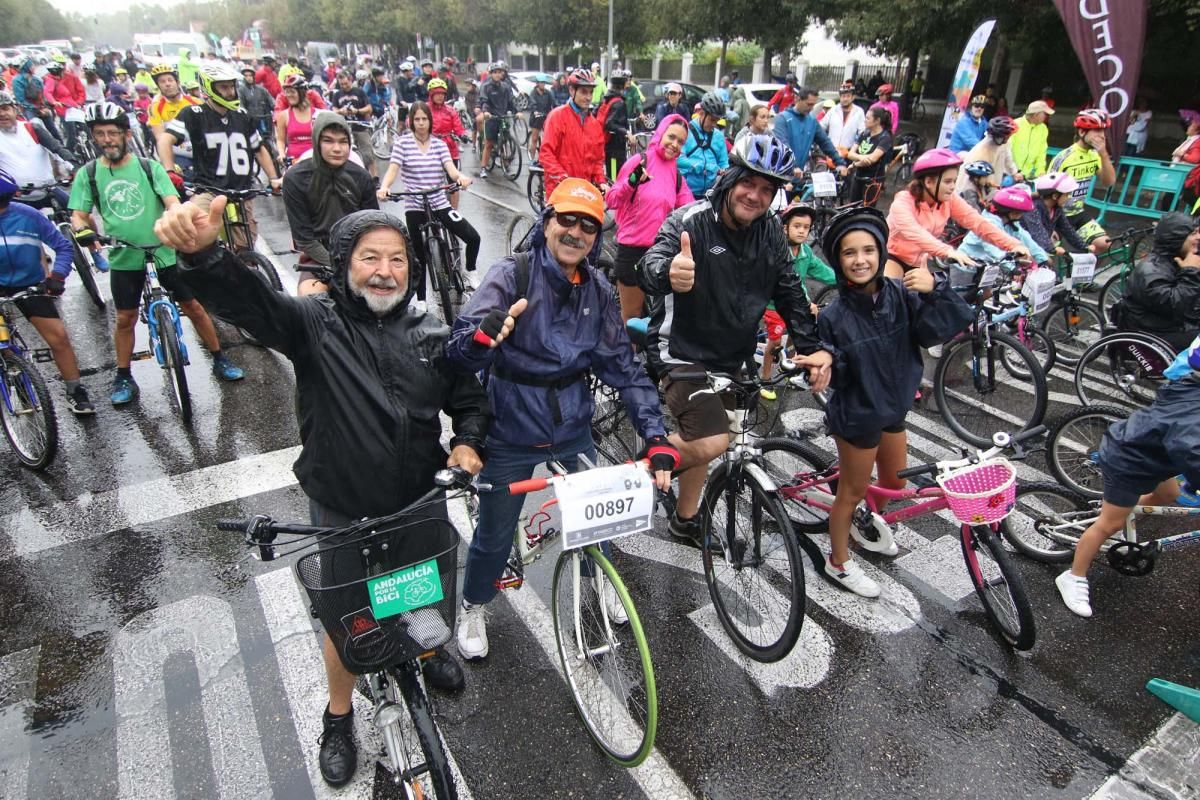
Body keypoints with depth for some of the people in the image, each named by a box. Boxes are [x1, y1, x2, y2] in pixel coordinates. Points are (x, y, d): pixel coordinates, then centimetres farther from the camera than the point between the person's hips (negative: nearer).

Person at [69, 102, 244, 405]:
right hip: (124, 258, 1)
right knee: (125, 319, 8)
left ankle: (220, 360, 19)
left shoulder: (149, 167, -3)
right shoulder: (88, 174, 1)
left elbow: (172, 202, -13)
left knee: (193, 307, 4)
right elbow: (79, 215, 0)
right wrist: (84, 229, -23)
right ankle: (124, 378, 21)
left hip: (164, 252, -1)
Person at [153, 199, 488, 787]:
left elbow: (469, 400, 6)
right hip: (342, 512, -3)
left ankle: (426, 648, 60)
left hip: (421, 502, 3)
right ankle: (338, 718, 43)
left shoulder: (431, 336, -4)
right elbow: (243, 298, -33)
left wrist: (466, 442, -14)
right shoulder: (315, 322, -14)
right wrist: (201, 252, -54)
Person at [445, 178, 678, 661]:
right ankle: (474, 609, 41)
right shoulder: (510, 276, -17)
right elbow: (459, 355, -28)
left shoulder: (597, 291, -4)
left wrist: (656, 438, -13)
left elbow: (623, 367, -5)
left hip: (572, 432, 4)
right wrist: (484, 335, -52)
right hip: (510, 435, -3)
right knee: (494, 536, 11)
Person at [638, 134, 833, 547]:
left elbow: (789, 292, 3)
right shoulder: (690, 221, -20)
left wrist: (812, 347, -11)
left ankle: (686, 520, 36)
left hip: (730, 357, 6)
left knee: (702, 439, 16)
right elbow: (650, 266, -37)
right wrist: (669, 273, -63)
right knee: (711, 443, -21)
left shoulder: (771, 233, -1)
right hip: (682, 351, -6)